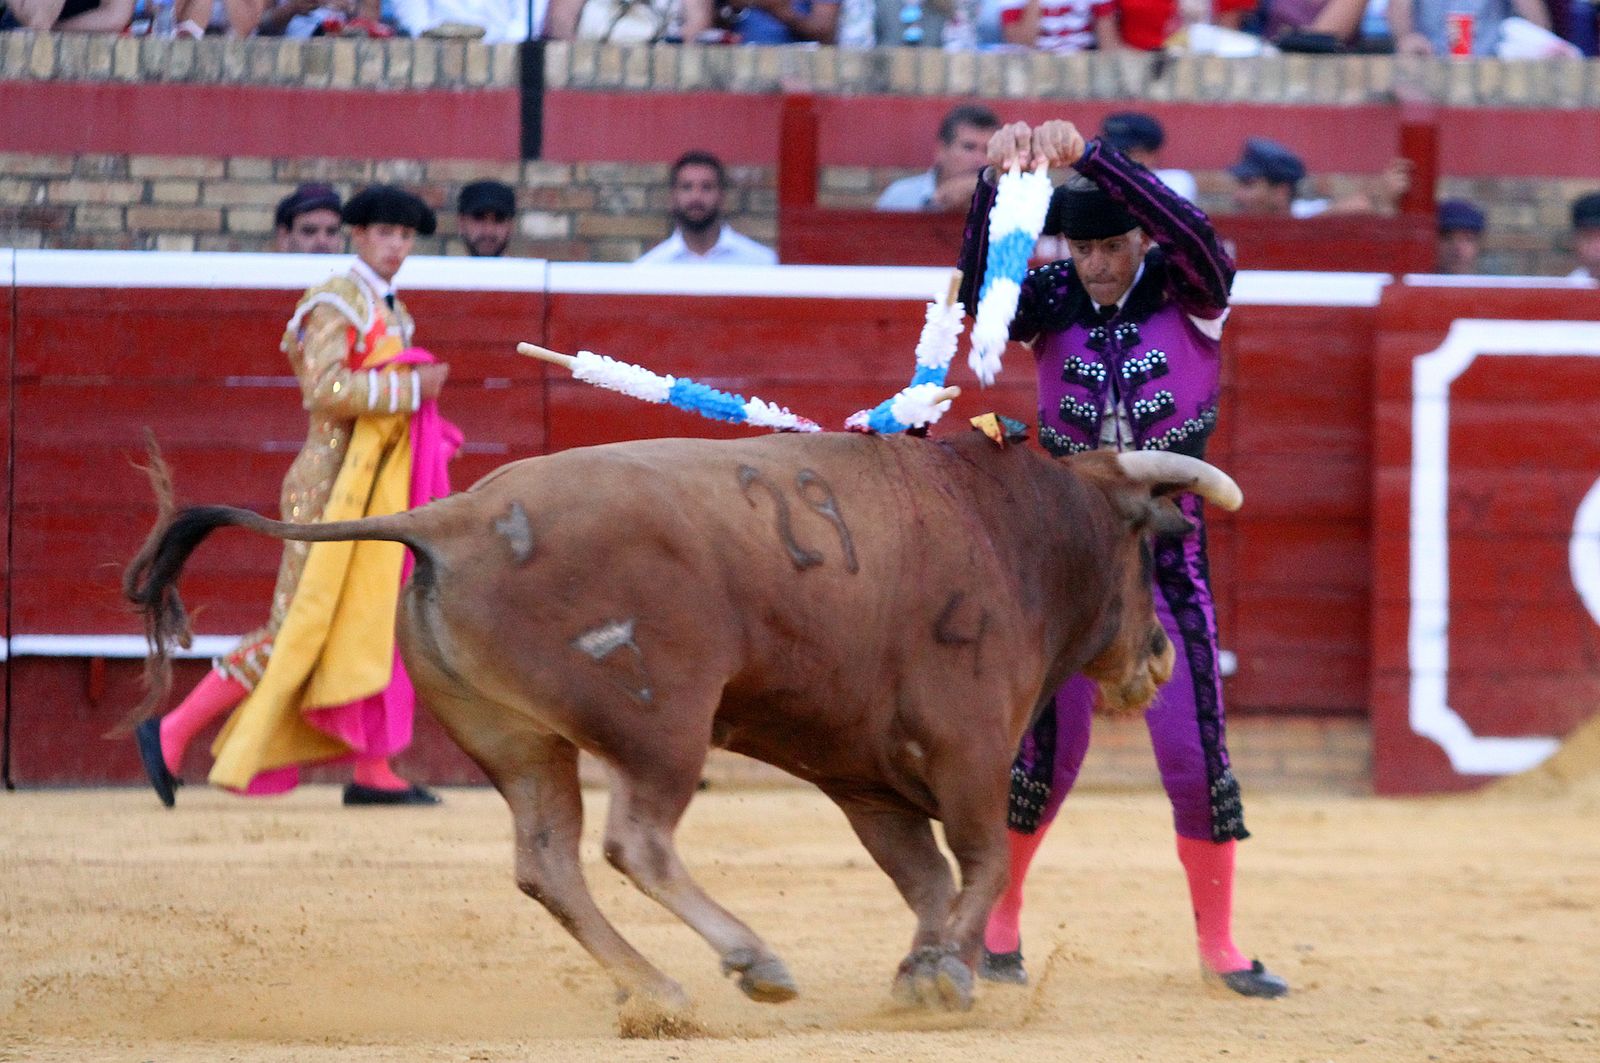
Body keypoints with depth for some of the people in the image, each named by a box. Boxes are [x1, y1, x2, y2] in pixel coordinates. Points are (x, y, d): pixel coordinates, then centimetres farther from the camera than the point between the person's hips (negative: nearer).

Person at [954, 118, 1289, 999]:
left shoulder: (1190, 294, -5)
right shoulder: (1053, 301, -2)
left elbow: (1193, 234, -26)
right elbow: (978, 294, -21)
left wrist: (1089, 156, -36)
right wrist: (996, 183, -36)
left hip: (1168, 562, 0)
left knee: (1194, 752, -3)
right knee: (1048, 745, 2)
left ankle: (1218, 944, 10)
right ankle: (998, 916, 23)